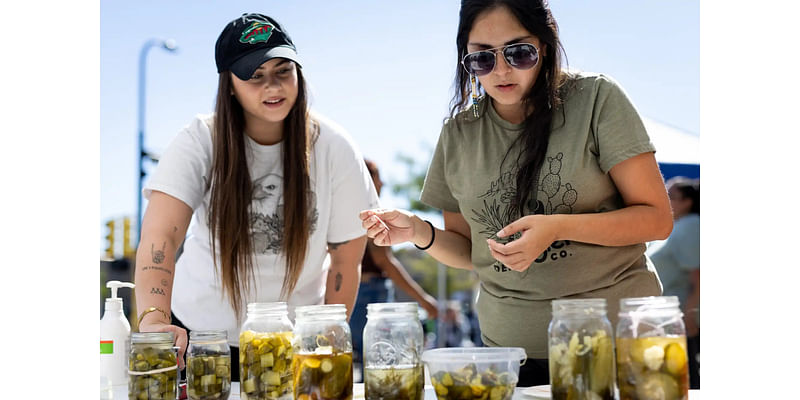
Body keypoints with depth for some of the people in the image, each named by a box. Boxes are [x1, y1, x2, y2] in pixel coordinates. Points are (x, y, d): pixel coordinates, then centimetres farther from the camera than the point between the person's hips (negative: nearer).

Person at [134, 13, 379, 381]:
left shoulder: (333, 149, -13)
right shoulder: (199, 142, -16)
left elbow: (346, 257, -6)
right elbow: (160, 236, -29)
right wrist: (154, 319, -46)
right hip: (198, 331, 0)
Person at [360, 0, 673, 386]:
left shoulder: (596, 98, -9)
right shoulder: (458, 132, 3)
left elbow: (657, 219, -10)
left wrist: (558, 227, -23)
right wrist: (421, 233, -9)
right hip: (509, 345, 3)